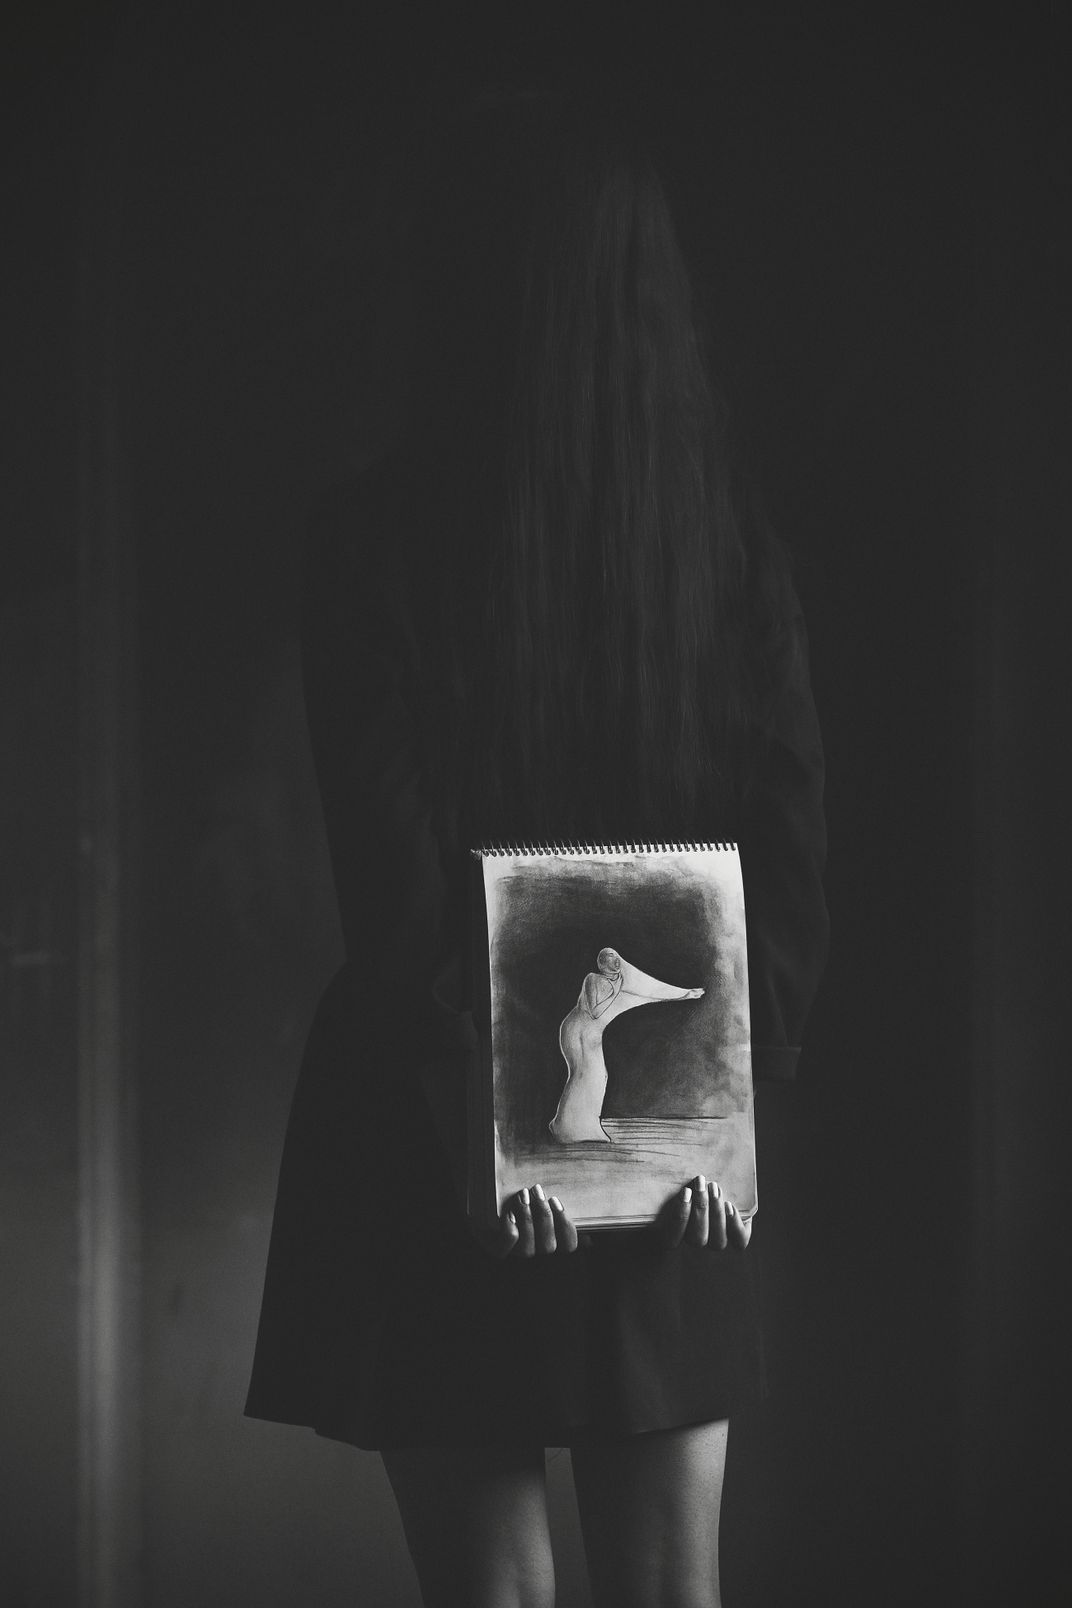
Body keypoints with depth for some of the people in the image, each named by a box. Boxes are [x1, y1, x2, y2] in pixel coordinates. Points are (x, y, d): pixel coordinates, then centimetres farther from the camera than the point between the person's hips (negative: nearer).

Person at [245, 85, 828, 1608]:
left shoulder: (380, 541, -12)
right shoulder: (732, 540, -2)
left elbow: (392, 875, -15)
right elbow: (791, 853, -4)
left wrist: (469, 1113, -11)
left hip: (443, 1133, -3)